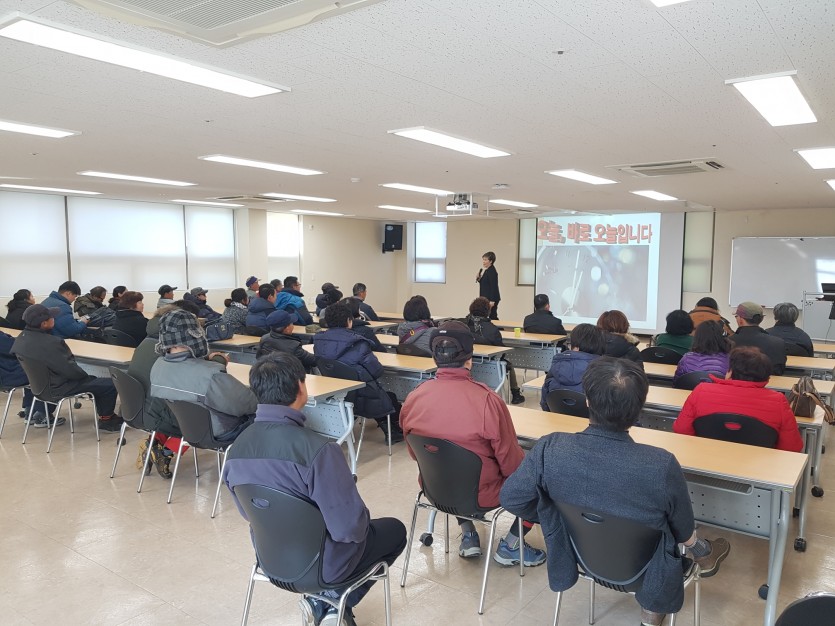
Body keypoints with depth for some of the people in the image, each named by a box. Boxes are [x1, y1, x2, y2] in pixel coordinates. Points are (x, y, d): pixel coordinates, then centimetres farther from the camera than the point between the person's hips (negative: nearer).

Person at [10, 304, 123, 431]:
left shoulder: (22, 337, -2)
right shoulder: (48, 343, -33)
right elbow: (70, 370, -25)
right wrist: (85, 375, -9)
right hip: (56, 387, -10)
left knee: (97, 381, 25)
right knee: (110, 384, -6)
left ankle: (106, 414, 32)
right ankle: (106, 420, 11)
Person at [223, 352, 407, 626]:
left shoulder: (236, 448, -12)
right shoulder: (318, 449, -33)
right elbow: (349, 528, -28)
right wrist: (363, 521, -6)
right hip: (321, 565, -6)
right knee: (395, 529, 21)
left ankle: (320, 600, 18)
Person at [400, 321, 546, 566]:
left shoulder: (413, 398, -13)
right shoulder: (487, 400, -27)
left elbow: (415, 454, 4)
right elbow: (511, 462, -16)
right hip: (481, 495, -5)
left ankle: (467, 535, 30)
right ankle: (510, 546, 22)